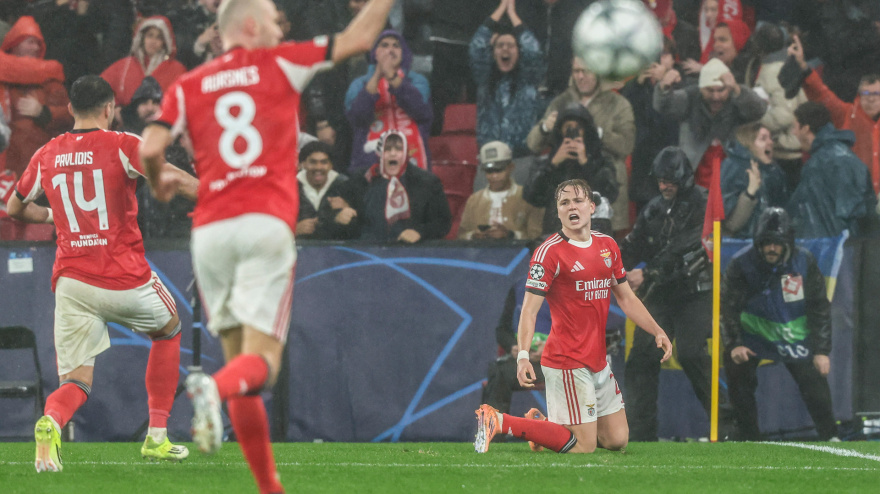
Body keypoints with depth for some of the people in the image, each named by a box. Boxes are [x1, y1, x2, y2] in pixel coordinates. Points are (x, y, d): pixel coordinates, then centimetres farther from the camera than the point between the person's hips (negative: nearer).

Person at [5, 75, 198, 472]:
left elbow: (15, 208, 23)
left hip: (71, 281, 3)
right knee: (168, 329, 28)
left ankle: (51, 422, -32)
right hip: (125, 280, -2)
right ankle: (157, 437, 25)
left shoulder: (46, 156, 9)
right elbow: (177, 181, -15)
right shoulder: (121, 146, -5)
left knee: (76, 382, 5)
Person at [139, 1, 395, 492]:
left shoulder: (187, 87, 12)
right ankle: (213, 389, -42)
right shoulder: (279, 64, 8)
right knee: (262, 360, -7)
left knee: (239, 355, 11)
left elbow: (150, 149, 0)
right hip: (266, 224, -3)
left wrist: (159, 184, 21)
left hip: (210, 230, 3)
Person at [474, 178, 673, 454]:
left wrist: (657, 332, 9)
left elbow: (625, 298, 20)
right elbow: (530, 309, -16)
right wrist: (523, 356, -29)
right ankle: (498, 421, -2)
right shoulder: (550, 252, -12)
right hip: (567, 364, -8)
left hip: (598, 363, 8)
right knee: (583, 446, -11)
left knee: (617, 440, 7)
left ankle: (546, 424, 23)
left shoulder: (607, 246, 10)